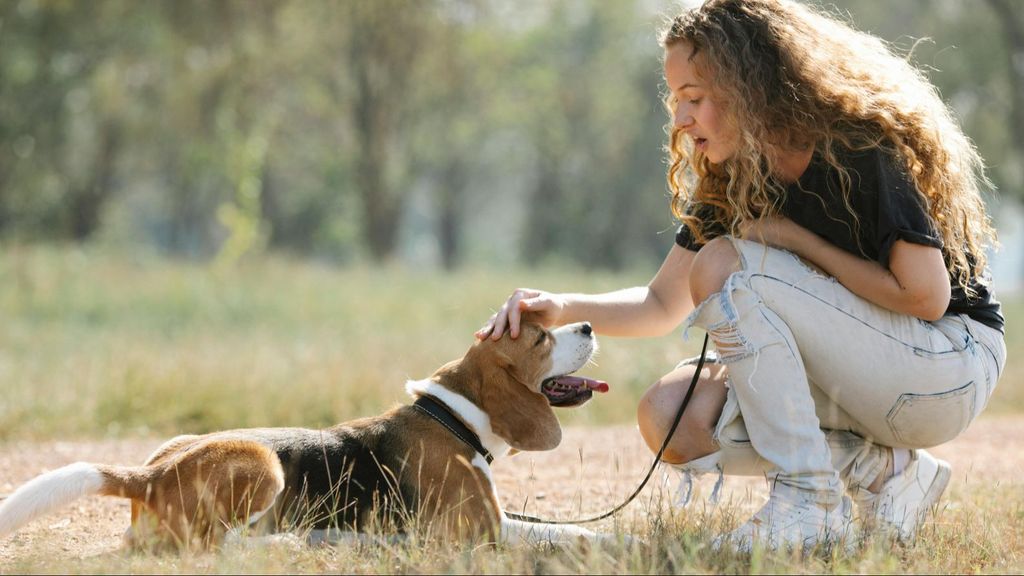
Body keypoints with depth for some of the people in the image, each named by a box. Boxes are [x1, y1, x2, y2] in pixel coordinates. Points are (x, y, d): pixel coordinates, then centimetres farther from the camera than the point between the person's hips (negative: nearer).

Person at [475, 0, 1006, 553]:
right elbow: (662, 306, 10)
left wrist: (797, 240, -17)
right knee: (669, 417, -13)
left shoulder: (860, 151, -19)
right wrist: (562, 308, -8)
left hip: (955, 368, -8)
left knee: (725, 265, -23)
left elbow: (925, 296, -23)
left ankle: (811, 505, -22)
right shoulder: (728, 182, 4)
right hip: (864, 376, 8)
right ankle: (885, 472, -4)